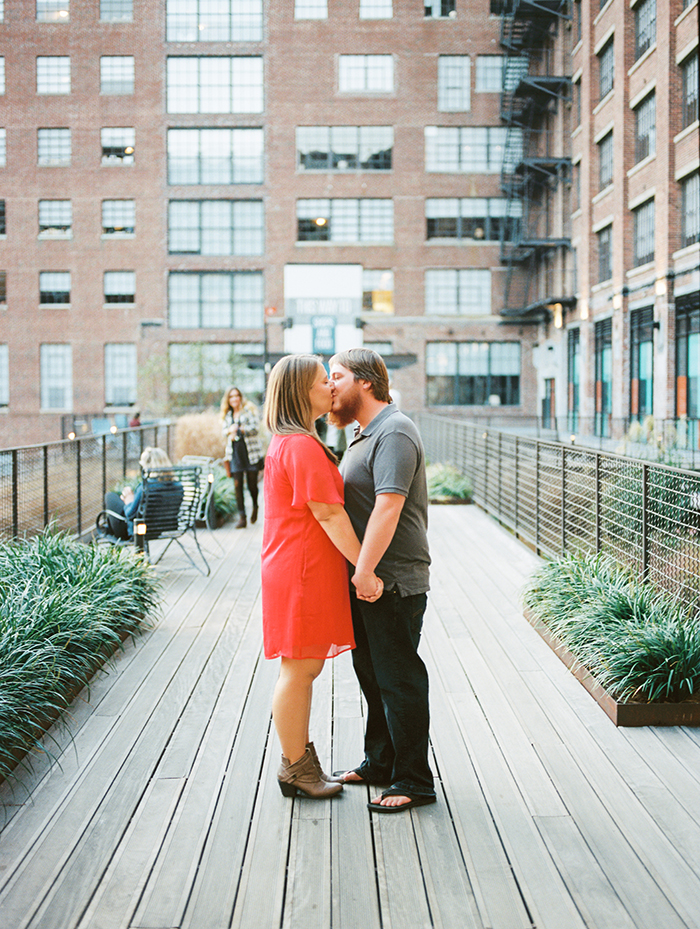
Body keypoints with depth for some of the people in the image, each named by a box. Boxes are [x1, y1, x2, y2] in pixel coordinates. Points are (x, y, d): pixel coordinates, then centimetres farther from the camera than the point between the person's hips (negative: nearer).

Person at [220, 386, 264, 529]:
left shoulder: (249, 410, -1)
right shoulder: (228, 415, 16)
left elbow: (255, 427, -9)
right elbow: (224, 430, 19)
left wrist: (239, 429, -14)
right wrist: (229, 431, -4)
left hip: (250, 452, -4)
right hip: (235, 452, 4)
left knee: (252, 484, 1)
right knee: (237, 485, -5)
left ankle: (255, 506, 31)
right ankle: (242, 517, -4)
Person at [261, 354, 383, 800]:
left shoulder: (289, 443, 17)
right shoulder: (303, 446, -18)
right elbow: (328, 514, -20)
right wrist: (365, 569, -17)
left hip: (300, 570, 11)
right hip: (302, 573, -11)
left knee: (306, 668, 16)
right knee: (299, 669, -1)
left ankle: (301, 759, 26)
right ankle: (294, 768, 10)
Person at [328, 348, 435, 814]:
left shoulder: (394, 433, -16)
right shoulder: (365, 434, 17)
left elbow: (388, 506, -25)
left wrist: (365, 571, -26)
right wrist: (360, 572, 16)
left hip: (393, 582, -10)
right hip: (368, 579, 10)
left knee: (399, 680, -3)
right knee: (372, 674, 18)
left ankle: (415, 782, 6)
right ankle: (379, 763, 32)